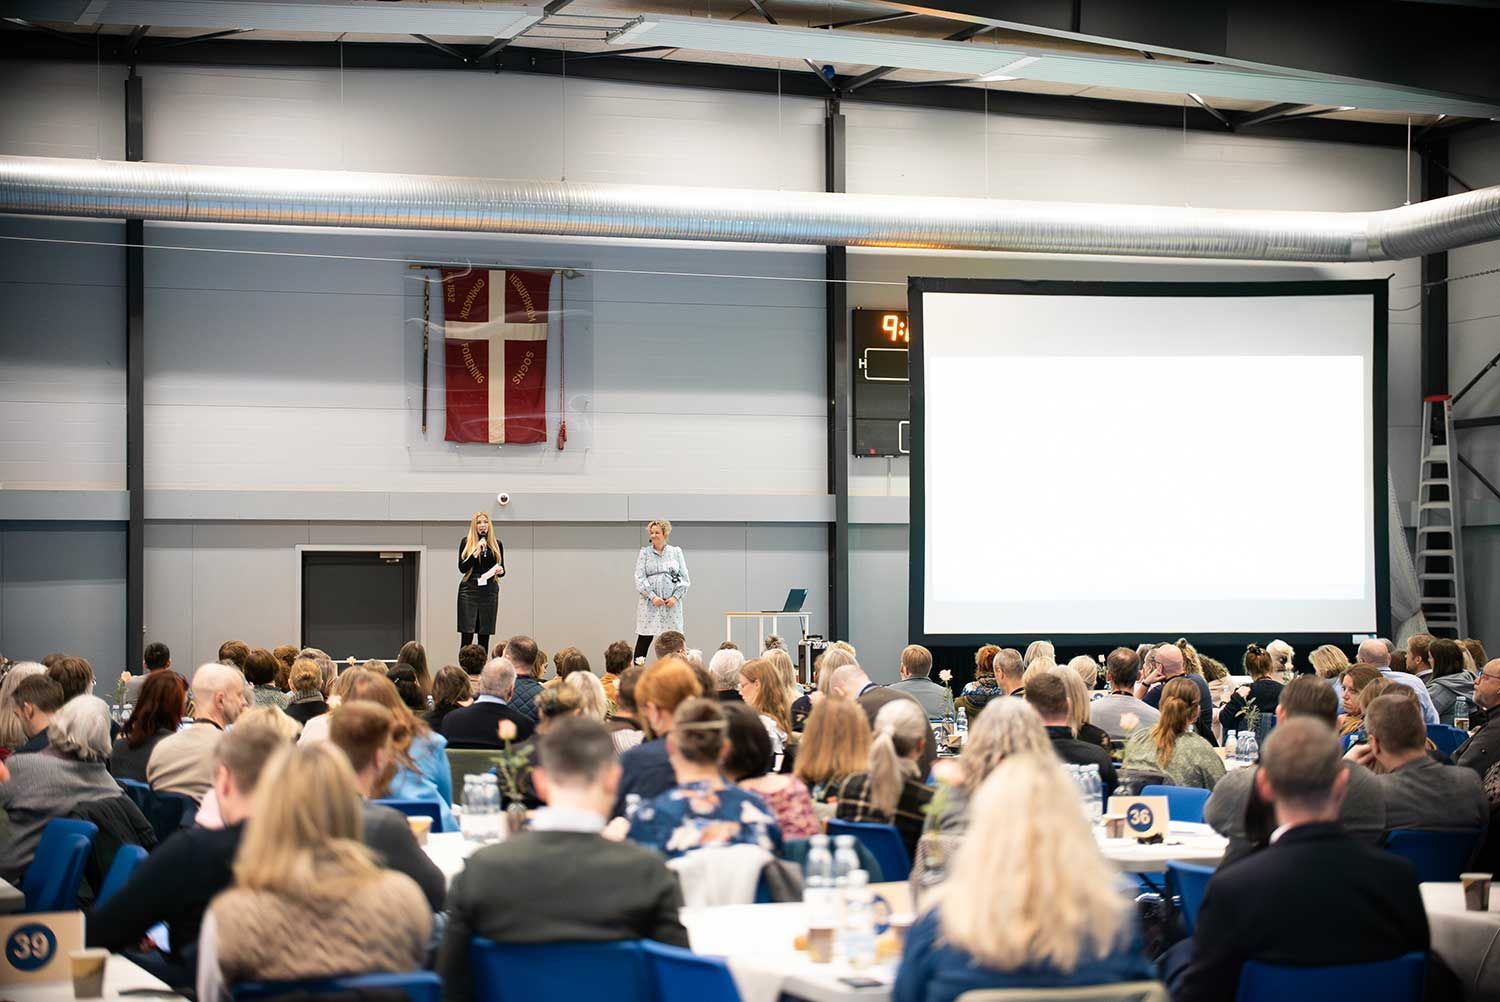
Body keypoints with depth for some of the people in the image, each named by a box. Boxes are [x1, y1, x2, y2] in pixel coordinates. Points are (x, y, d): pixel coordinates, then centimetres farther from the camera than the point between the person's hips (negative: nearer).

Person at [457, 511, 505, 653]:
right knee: (467, 635, -7)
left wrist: (501, 571, -7)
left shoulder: (496, 544, 11)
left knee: (484, 636, 2)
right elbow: (462, 568, -3)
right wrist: (476, 552, -13)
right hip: (469, 590, -2)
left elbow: (502, 569, 16)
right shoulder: (466, 542, 4)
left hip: (489, 591, 2)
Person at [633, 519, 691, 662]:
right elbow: (639, 578, 0)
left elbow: (684, 578, 8)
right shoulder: (644, 552, 6)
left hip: (671, 602, 1)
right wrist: (652, 597, -12)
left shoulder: (676, 552, 10)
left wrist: (676, 597, -6)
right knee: (644, 638, -3)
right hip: (650, 601, -1)